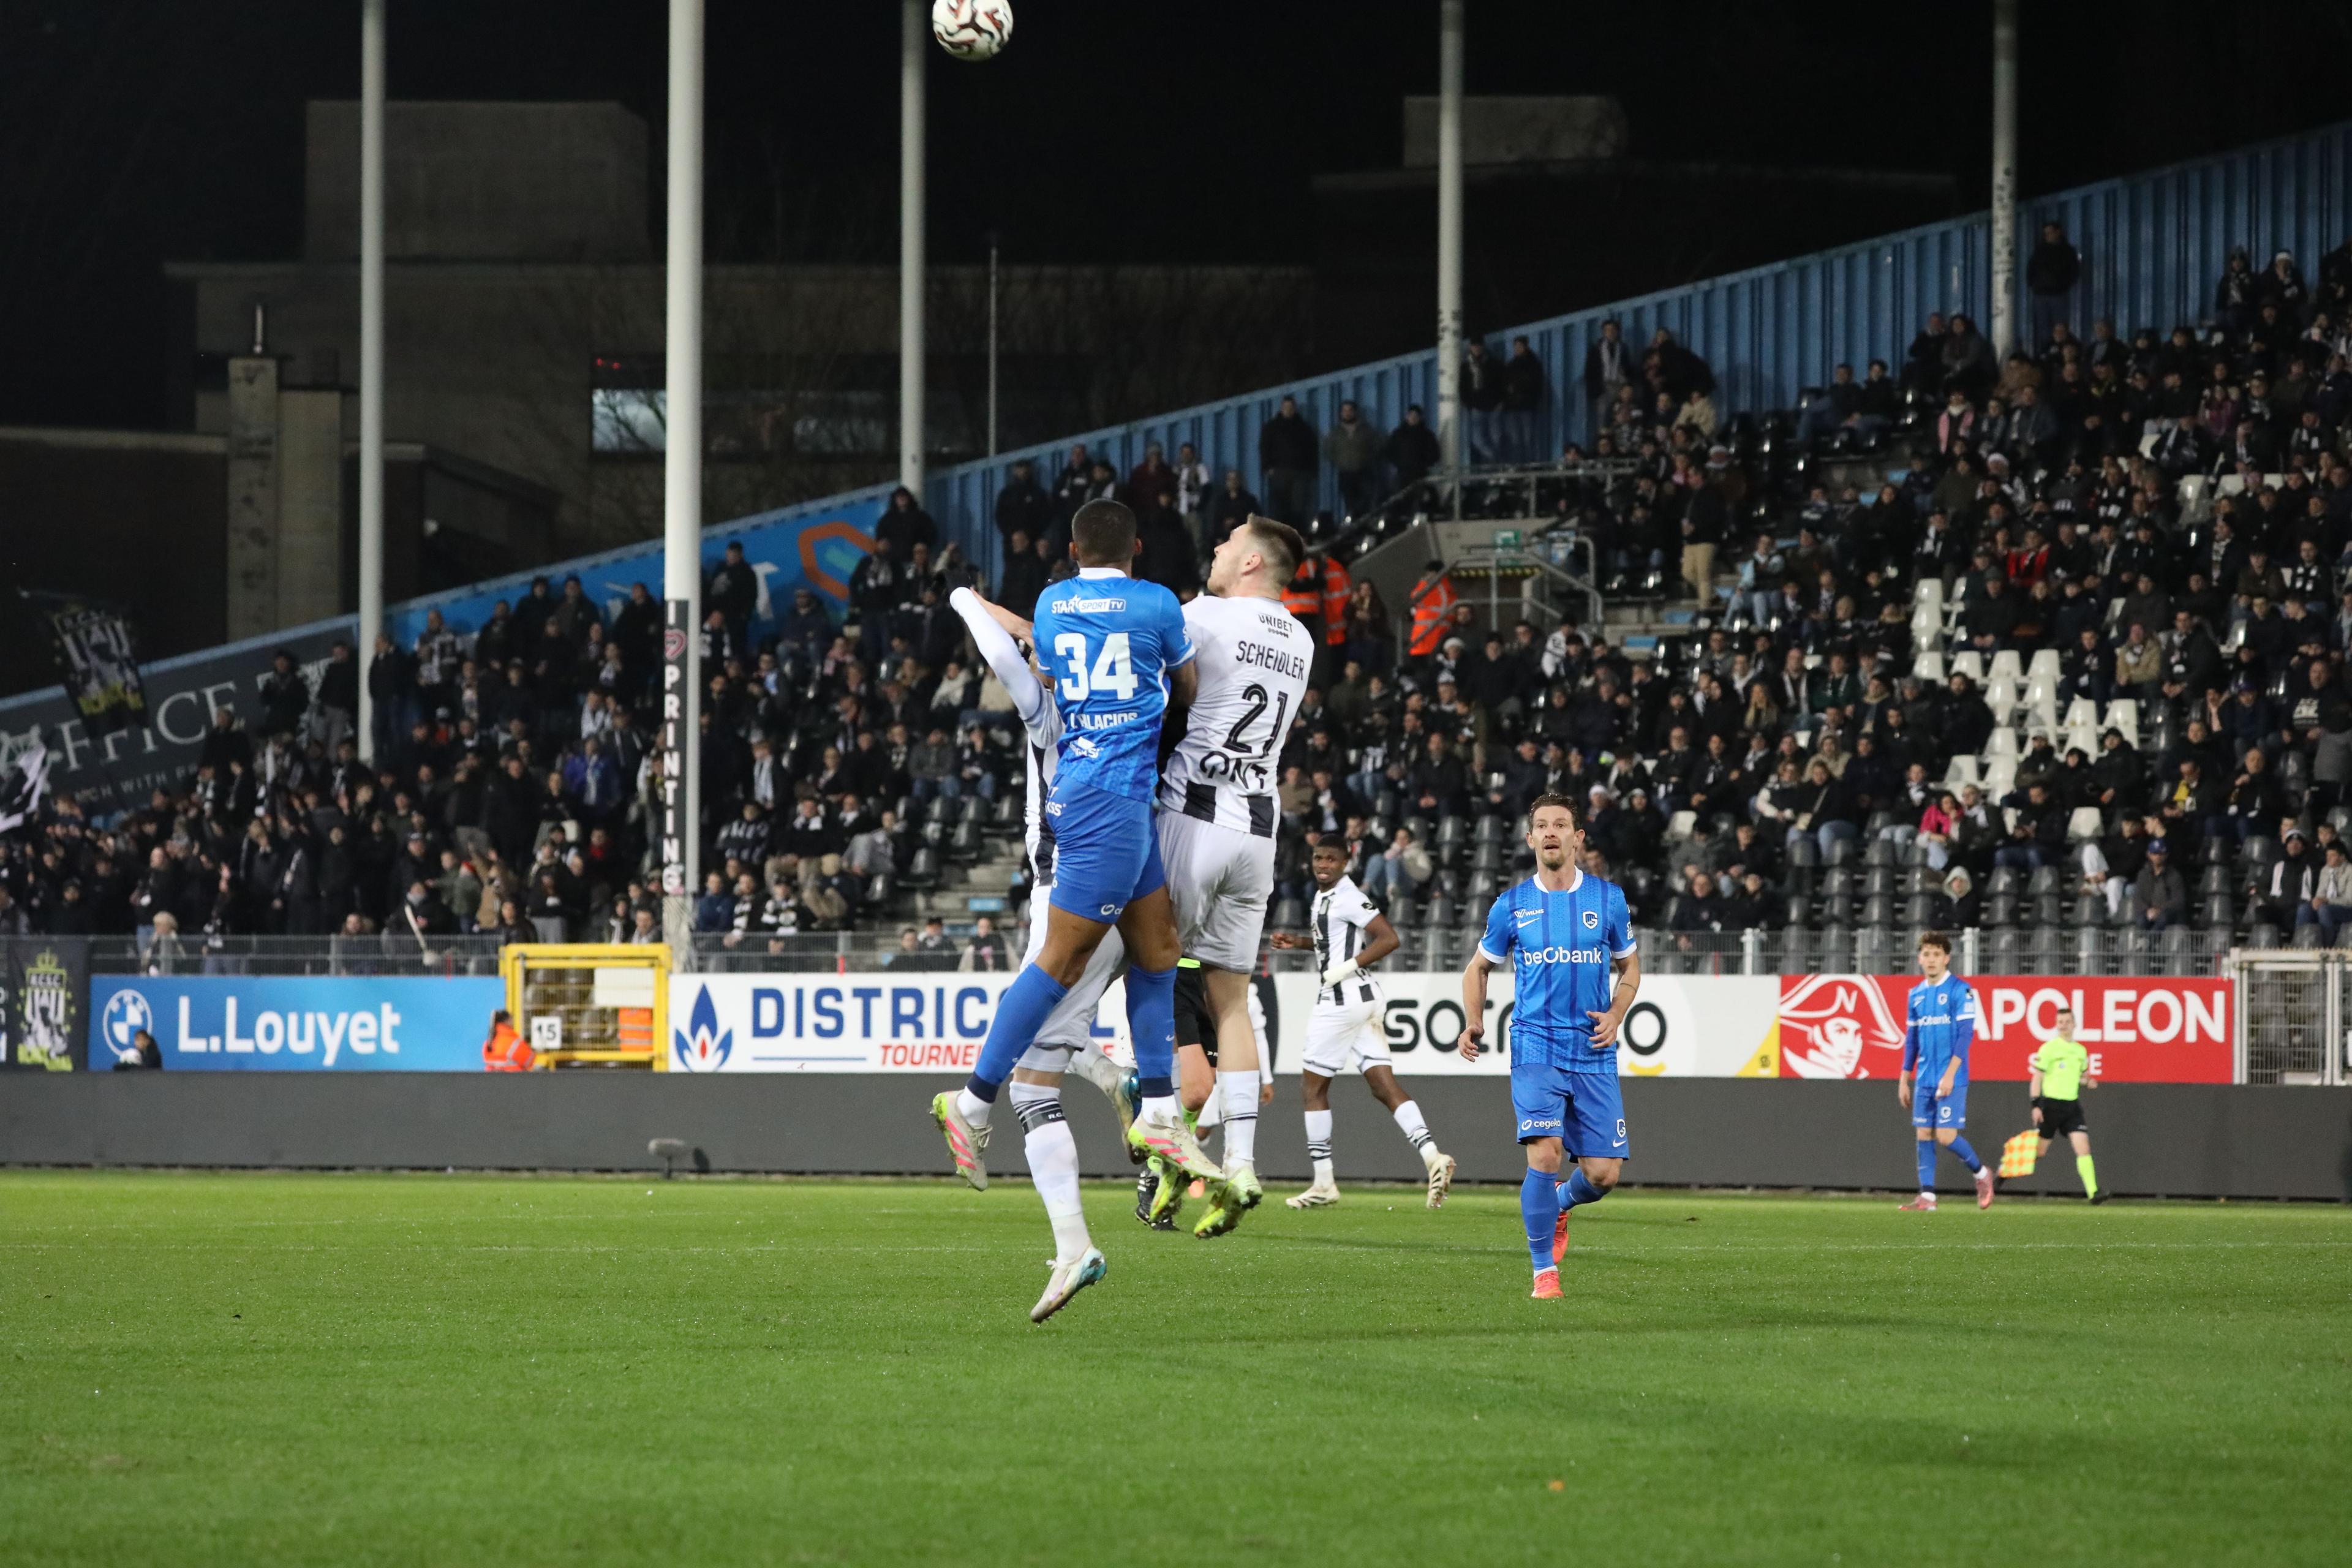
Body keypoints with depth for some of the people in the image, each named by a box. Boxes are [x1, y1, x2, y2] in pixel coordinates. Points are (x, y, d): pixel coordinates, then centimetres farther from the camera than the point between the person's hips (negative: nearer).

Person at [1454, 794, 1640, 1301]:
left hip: (1593, 1053, 2)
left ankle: (1561, 1202, 34)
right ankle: (1544, 1271, -6)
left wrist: (1615, 1015, -2)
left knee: (1603, 1173, -2)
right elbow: (1479, 967, 16)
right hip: (1535, 1047, -2)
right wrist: (1474, 1022, -2)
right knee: (1544, 1154, -19)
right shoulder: (1512, 906, 3)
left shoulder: (1608, 898, 4)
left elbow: (1629, 965, 17)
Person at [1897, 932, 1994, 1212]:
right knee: (1924, 1135, 2)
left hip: (1952, 1080, -6)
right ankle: (1927, 1197, 4)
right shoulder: (1916, 995, 12)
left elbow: (1966, 1034, -13)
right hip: (1924, 1080, 6)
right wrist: (1904, 1079, 15)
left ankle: (1981, 1173, 14)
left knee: (1945, 1136, -10)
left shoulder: (1960, 990, -7)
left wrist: (1950, 1074, -20)